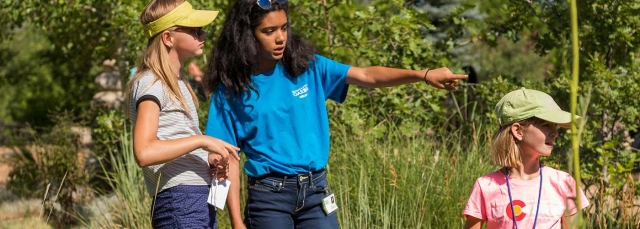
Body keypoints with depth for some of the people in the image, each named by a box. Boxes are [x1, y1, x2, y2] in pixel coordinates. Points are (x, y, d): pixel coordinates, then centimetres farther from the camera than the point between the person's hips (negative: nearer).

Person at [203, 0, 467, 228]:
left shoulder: (307, 67, 3)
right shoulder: (231, 89, -3)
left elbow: (366, 76, -5)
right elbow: (228, 157, -3)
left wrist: (422, 75, -20)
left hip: (315, 190, 3)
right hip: (269, 195, -3)